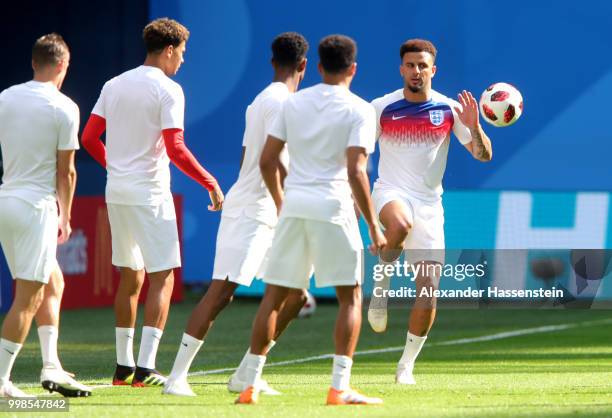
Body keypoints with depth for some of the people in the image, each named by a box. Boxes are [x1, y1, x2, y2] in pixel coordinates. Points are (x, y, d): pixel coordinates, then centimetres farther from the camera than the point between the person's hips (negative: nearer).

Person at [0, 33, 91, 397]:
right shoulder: (64, 108, -9)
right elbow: (66, 171, -7)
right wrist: (65, 218, 4)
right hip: (37, 206, -7)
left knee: (52, 284, 19)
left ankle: (51, 367, 17)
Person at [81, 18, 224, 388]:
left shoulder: (114, 85, 9)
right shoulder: (168, 90, -11)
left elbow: (89, 138, 11)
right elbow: (175, 150, -18)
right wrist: (211, 184, -10)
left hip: (116, 191, 7)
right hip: (150, 194, -7)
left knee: (130, 277, 16)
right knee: (162, 277, -3)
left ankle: (124, 366, 17)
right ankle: (145, 368, -11)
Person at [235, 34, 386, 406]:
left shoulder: (294, 103, 10)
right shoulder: (358, 110, -5)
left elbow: (267, 160, 10)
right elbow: (356, 172, -14)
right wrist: (374, 227, -10)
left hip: (293, 206, 4)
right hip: (333, 207, -4)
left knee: (274, 295, 10)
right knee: (351, 296, 4)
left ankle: (251, 385, 8)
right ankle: (340, 388, -5)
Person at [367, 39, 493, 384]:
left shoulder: (449, 110, 1)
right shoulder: (382, 108, -1)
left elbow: (484, 155, 0)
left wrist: (474, 127, -19)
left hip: (429, 204, 2)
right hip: (391, 193, -2)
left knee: (429, 290, -7)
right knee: (400, 224, -40)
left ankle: (407, 365, 9)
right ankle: (382, 286, -14)